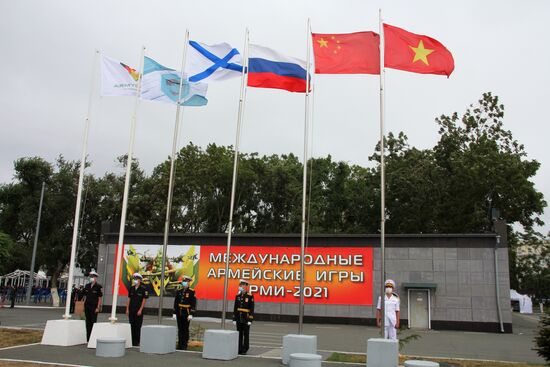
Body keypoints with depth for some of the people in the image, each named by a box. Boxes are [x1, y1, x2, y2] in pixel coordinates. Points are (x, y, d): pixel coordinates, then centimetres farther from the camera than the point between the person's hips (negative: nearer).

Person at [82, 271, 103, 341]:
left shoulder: (98, 287, -6)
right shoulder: (87, 286, 10)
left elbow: (100, 298, -7)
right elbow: (85, 296, 15)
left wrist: (98, 307, -12)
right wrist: (84, 305, 9)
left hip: (94, 307, -5)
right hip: (87, 306, 5)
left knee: (93, 322, -3)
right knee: (88, 322, 8)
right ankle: (88, 338, 15)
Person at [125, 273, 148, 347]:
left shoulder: (143, 289, -5)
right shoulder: (131, 288, 9)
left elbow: (144, 300, -7)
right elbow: (129, 299, 12)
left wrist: (140, 310, -12)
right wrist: (127, 309, 6)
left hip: (138, 311, -4)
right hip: (131, 310, 5)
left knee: (137, 326, -2)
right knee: (132, 326, 7)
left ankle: (137, 342, 4)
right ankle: (132, 341, 14)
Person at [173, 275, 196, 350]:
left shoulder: (192, 292, -5)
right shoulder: (179, 291, 8)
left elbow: (193, 303, -8)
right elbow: (176, 302, 12)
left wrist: (191, 314, -13)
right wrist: (174, 312, 8)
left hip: (186, 313, -4)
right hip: (179, 313, 4)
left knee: (185, 329, 1)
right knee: (180, 329, 9)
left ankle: (184, 345, 7)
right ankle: (180, 344, 17)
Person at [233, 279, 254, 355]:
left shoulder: (250, 296, -7)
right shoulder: (238, 296, 7)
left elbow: (252, 309, -9)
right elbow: (235, 308, 9)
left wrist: (250, 320, -13)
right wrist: (234, 319, 6)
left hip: (246, 319, -4)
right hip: (239, 319, 4)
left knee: (246, 335, 2)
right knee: (239, 334, 8)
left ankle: (244, 350, 9)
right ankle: (239, 349, 15)